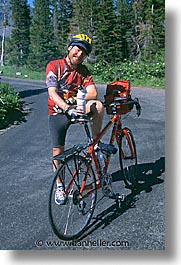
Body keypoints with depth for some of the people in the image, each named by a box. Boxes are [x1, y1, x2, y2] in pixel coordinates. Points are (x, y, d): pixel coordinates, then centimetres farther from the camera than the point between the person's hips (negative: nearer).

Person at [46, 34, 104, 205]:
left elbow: (93, 93, -11)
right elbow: (52, 93, -22)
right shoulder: (54, 66, -11)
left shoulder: (83, 71, 1)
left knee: (97, 105, -28)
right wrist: (67, 108, -38)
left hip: (77, 109, 2)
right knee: (58, 151, -1)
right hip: (57, 113, -2)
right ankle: (59, 186, 18)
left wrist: (78, 99, -31)